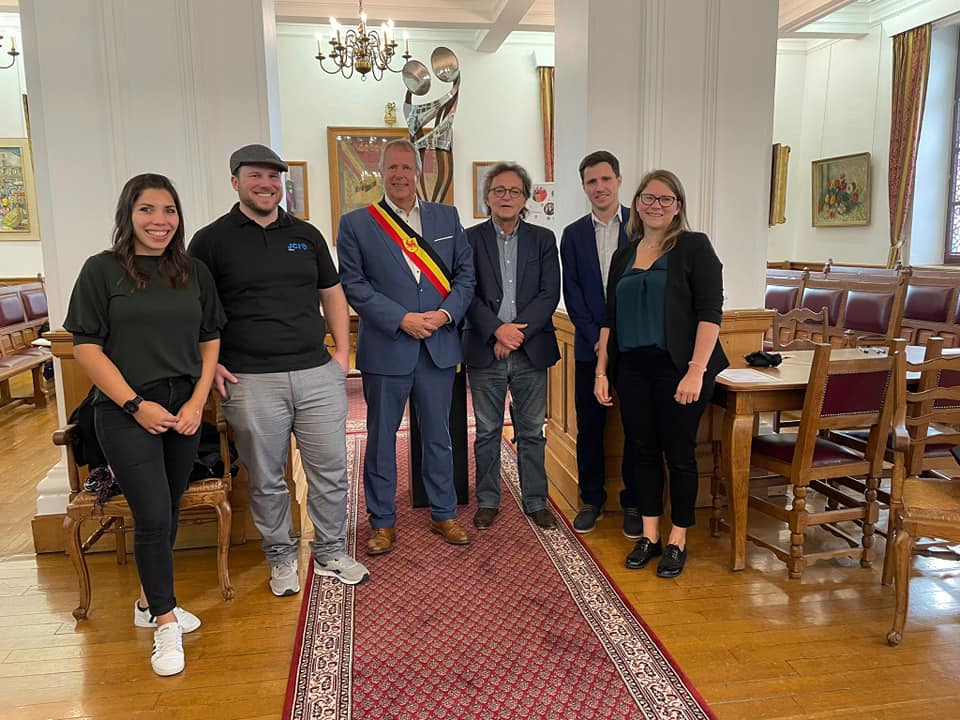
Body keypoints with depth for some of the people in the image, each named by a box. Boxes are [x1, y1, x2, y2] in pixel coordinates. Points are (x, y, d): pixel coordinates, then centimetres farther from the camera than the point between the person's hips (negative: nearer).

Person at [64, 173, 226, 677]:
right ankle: (165, 624, 14)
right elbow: (86, 347, -7)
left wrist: (197, 401, -3)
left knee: (167, 512, 13)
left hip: (184, 408, 4)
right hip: (127, 413, -4)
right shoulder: (103, 270, -5)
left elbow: (210, 340, 9)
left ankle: (150, 602, 33)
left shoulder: (195, 272, 6)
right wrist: (136, 404, -12)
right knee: (153, 516, -4)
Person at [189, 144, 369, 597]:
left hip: (318, 375, 3)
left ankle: (330, 553, 28)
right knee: (266, 479, 9)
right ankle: (281, 558, 29)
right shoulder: (212, 240, 1)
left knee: (331, 470, 8)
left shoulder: (306, 235, 11)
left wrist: (342, 354, 8)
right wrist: (210, 365, -6)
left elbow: (332, 294, 16)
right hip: (251, 383, -3)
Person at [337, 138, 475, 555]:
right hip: (385, 348, -2)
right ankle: (383, 523, 24)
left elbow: (465, 273, 7)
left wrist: (445, 313, -10)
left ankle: (443, 514, 29)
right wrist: (402, 319, -16)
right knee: (381, 439, 8)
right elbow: (353, 284, -6)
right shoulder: (356, 224, 0)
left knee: (439, 435, 13)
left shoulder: (447, 217, 9)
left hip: (439, 346, 3)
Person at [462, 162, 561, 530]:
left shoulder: (543, 240, 7)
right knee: (487, 431, 9)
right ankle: (488, 501, 23)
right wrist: (497, 330, -16)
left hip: (531, 349, 1)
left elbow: (550, 294, -2)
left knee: (532, 431, 9)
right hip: (484, 351, -1)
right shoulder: (470, 239, 3)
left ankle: (536, 501, 22)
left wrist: (517, 332, -12)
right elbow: (467, 293, -4)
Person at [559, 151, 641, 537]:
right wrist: (597, 337, -7)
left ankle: (633, 502, 19)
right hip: (591, 344, 2)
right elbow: (572, 292, 4)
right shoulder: (573, 234, 8)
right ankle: (592, 499, 21)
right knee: (589, 424, 6)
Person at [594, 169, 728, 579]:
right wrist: (601, 369, 9)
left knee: (679, 454, 4)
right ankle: (649, 535, 25)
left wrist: (696, 371, -18)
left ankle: (677, 541, 20)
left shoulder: (694, 247, -2)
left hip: (678, 368, -5)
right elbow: (610, 318, 14)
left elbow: (710, 311, -10)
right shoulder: (623, 256, 13)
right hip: (632, 368, 5)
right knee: (642, 451, 11)